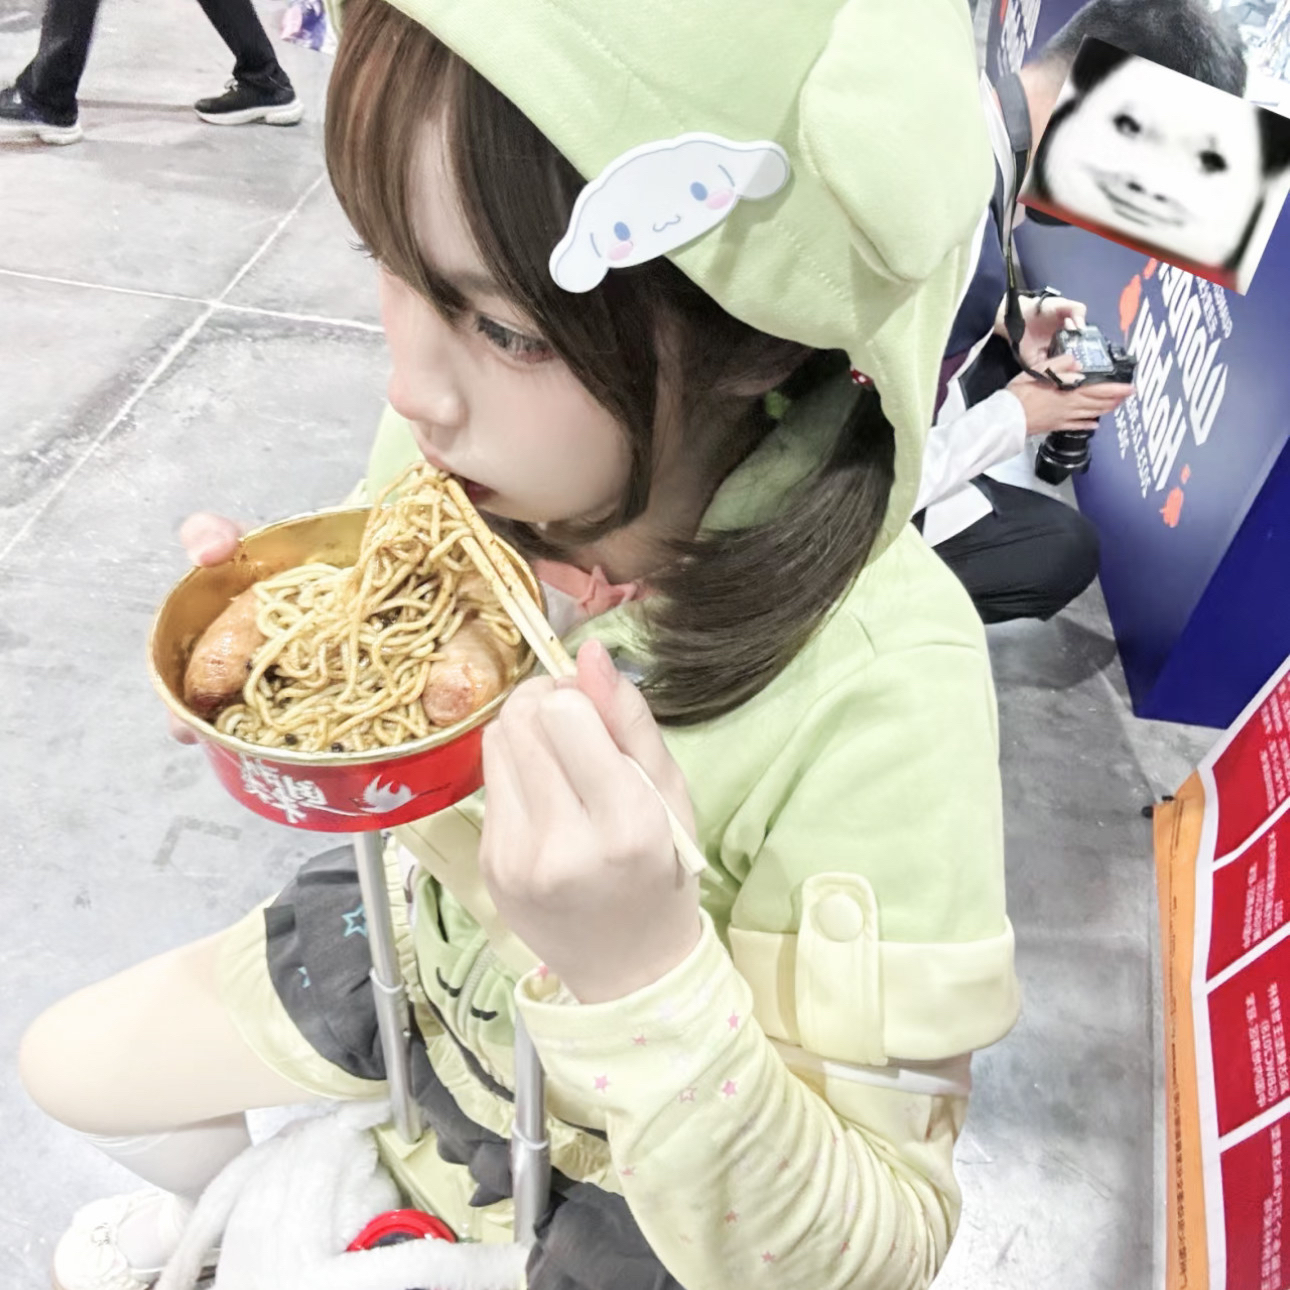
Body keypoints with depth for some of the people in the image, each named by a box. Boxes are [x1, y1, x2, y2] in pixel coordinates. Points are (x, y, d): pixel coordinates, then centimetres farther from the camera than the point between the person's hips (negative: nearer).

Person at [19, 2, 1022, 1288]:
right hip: (427, 952, 5)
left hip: (651, 1158, -4)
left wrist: (643, 969, -45)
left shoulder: (878, 685, -39)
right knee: (64, 1064, 20)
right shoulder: (460, 433, -22)